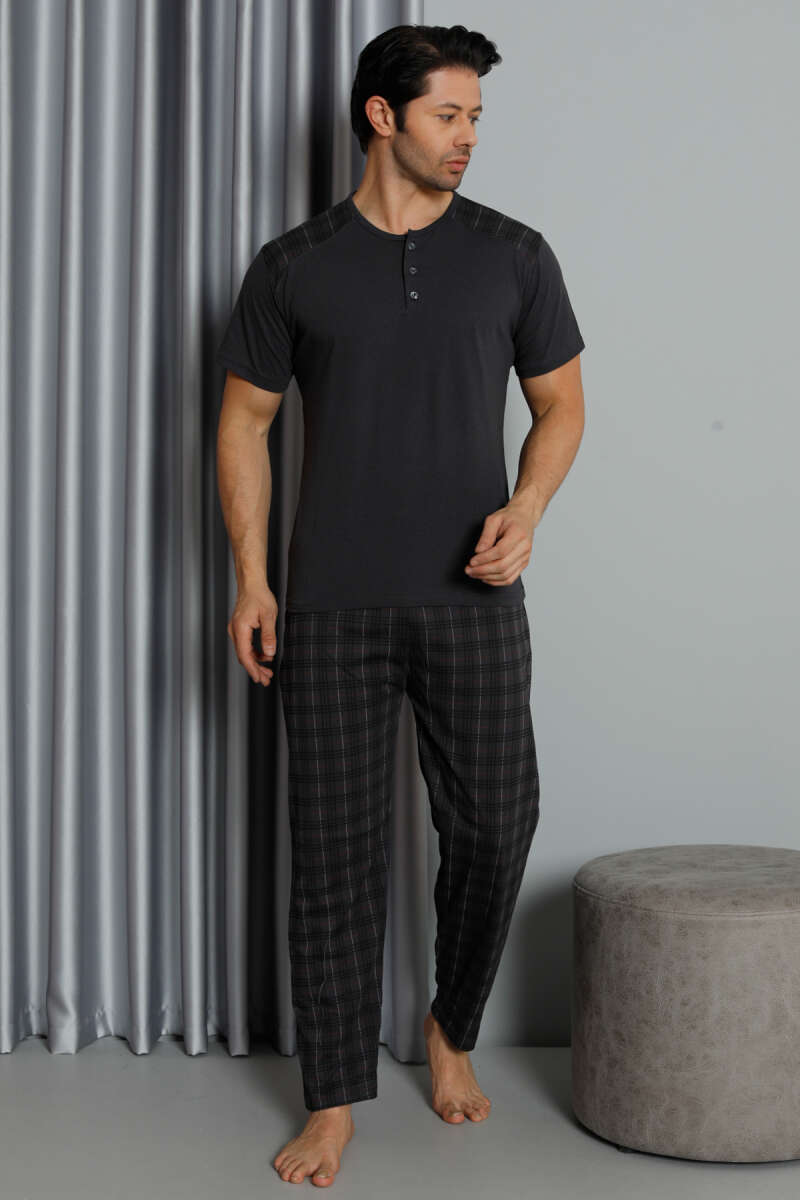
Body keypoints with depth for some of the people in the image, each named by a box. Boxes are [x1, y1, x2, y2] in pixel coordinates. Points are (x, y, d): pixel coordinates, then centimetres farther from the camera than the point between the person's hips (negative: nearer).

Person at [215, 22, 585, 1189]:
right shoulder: (294, 265, 3)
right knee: (335, 848, 2)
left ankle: (452, 1029, 30)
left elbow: (561, 403, 11)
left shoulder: (513, 254, 5)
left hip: (473, 600, 1)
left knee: (494, 827, 3)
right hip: (333, 607, -1)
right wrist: (250, 578, 0)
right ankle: (336, 1099, 15)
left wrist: (527, 509, -8)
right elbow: (246, 419, 7)